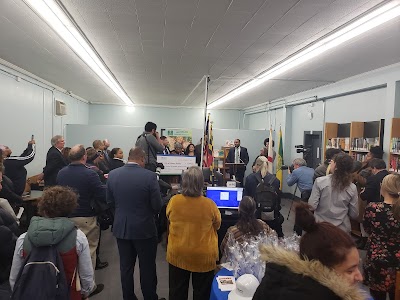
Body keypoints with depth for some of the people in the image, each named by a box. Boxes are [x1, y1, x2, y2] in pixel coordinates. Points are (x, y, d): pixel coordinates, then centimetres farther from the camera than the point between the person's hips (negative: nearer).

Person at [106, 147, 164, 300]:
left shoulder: (112, 174, -5)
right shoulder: (150, 176, -18)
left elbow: (110, 201, 5)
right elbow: (157, 205, -14)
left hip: (121, 228, 4)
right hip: (144, 228, -3)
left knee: (126, 267, 18)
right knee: (147, 267, 13)